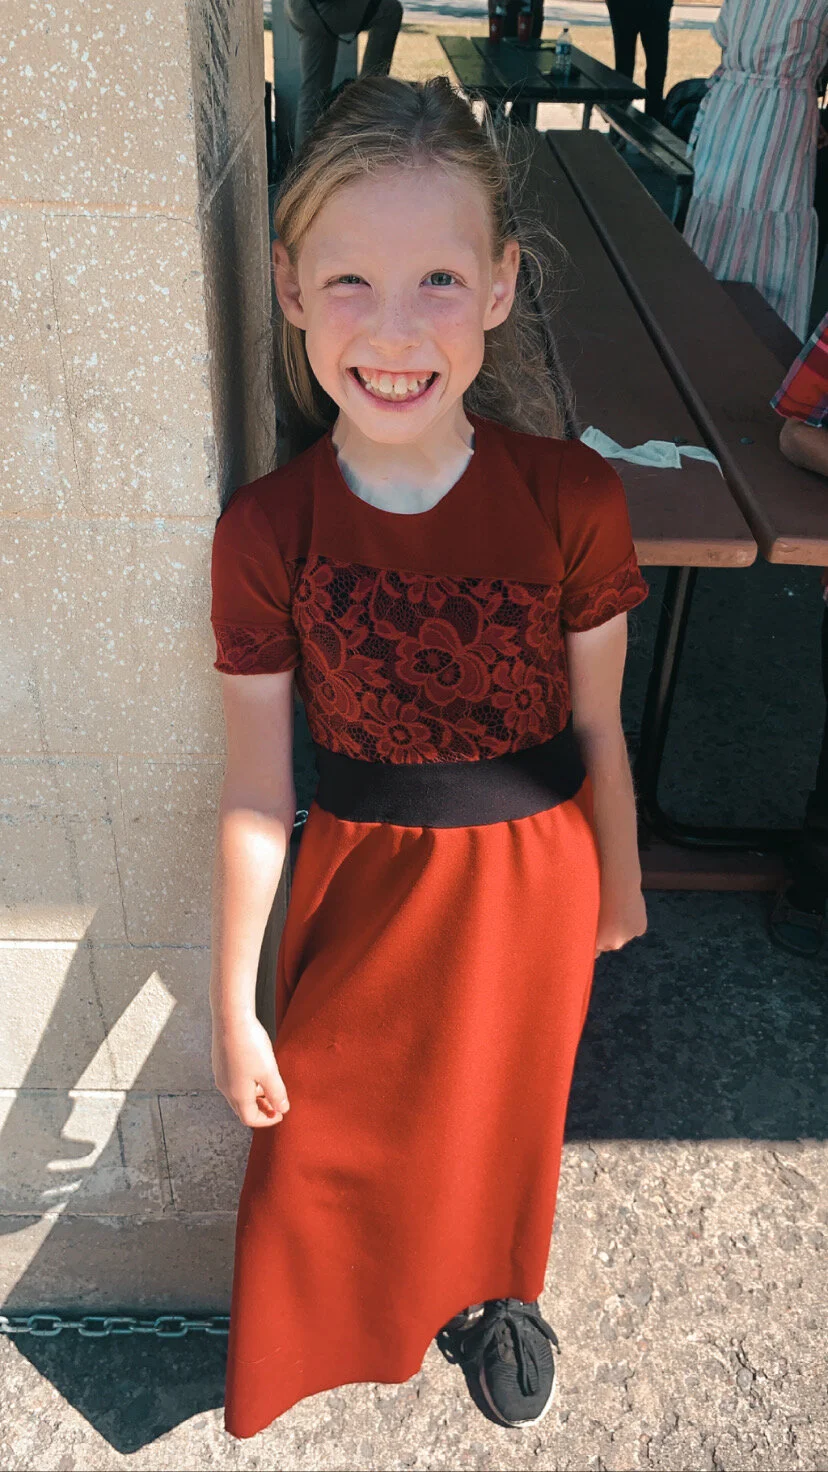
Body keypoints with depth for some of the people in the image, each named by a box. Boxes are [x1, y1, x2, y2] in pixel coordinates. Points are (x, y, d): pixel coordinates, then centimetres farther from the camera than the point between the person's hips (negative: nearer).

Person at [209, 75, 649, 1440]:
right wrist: (233, 1006, -5)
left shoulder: (574, 500, -18)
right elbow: (257, 785, -12)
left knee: (505, 1107, 24)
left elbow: (598, 728, -5)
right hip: (361, 878, 0)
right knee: (326, 1122, 18)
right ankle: (317, 1328, 55)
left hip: (534, 873, 1)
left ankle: (494, 1287, 60)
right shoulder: (264, 531, -18)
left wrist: (620, 886, 9)